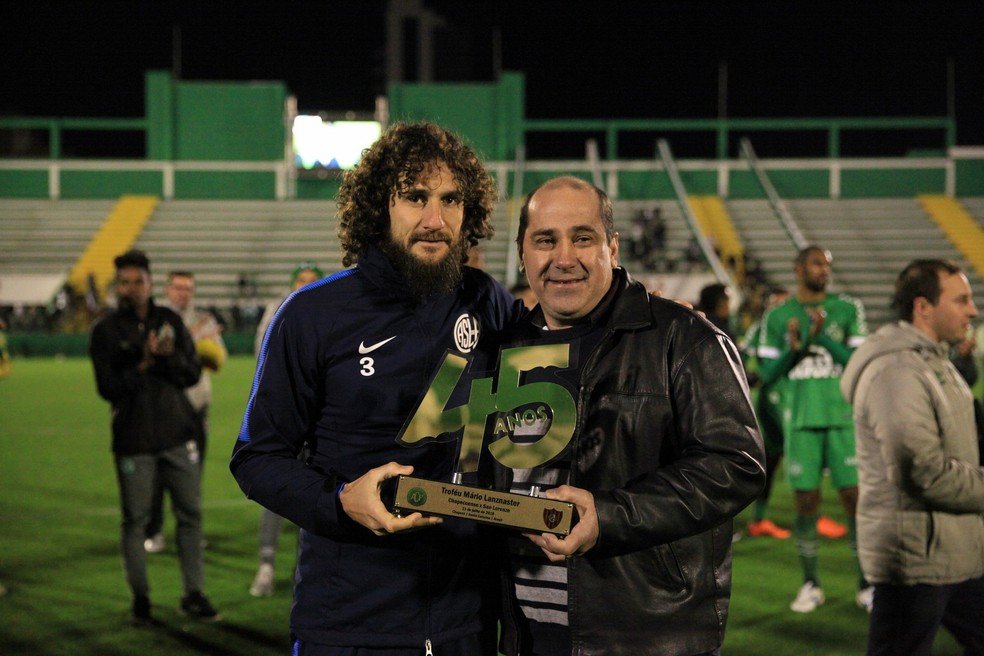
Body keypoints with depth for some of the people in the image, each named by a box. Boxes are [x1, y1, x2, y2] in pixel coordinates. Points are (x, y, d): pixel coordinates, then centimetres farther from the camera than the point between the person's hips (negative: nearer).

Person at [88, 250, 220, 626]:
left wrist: (167, 357, -15)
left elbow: (192, 373, 4)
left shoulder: (170, 321, 8)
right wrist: (145, 363, -19)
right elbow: (108, 387, -7)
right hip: (134, 441, -3)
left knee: (190, 514, 4)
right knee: (135, 520, 2)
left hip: (178, 434, 3)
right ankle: (140, 599, 13)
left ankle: (194, 595, 13)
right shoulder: (106, 331, -1)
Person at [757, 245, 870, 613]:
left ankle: (865, 585, 7)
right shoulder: (777, 317, 7)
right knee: (806, 503, 2)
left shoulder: (848, 310, 4)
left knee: (855, 499, -2)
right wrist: (792, 350, -12)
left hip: (844, 417, 0)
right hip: (801, 420, 1)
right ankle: (810, 585, 12)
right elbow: (767, 374, 6)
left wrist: (822, 337, -16)